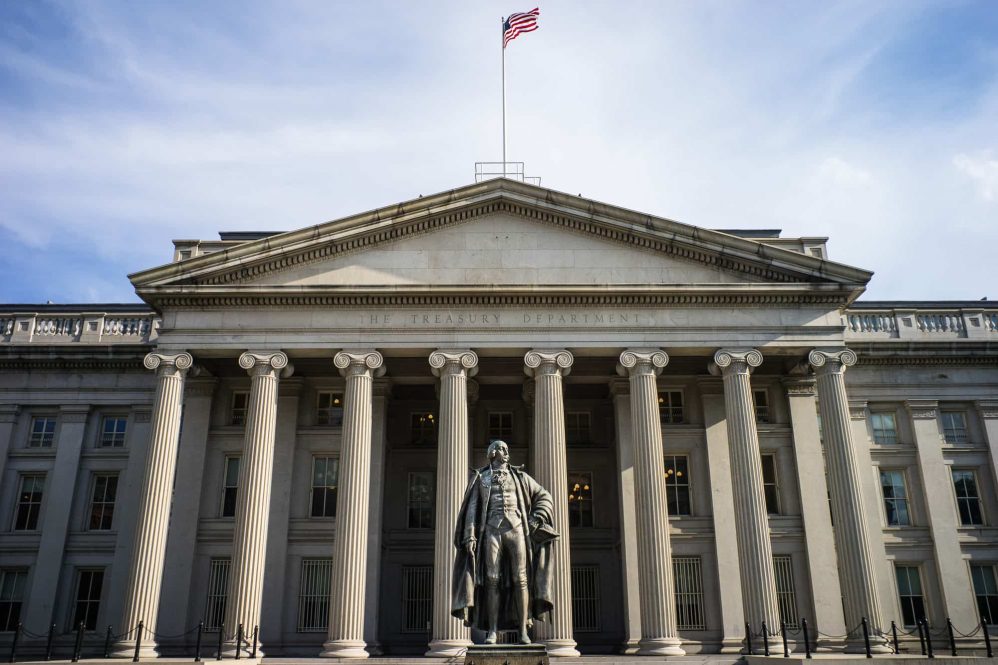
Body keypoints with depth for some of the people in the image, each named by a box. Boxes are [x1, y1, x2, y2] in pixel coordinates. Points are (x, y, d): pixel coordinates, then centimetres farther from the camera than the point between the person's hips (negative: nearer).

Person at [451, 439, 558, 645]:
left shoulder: (519, 476, 16)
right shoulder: (480, 478, 14)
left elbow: (544, 497, 17)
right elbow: (472, 509, 6)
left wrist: (536, 520, 1)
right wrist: (470, 536, -6)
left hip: (516, 529, 1)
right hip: (492, 530, -1)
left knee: (520, 579, -7)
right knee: (492, 580, -8)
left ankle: (523, 631, -5)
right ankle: (492, 631, -5)